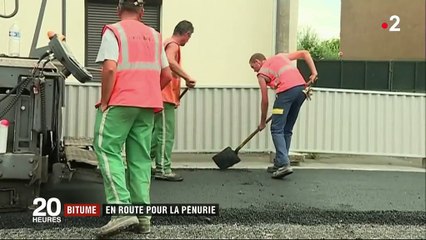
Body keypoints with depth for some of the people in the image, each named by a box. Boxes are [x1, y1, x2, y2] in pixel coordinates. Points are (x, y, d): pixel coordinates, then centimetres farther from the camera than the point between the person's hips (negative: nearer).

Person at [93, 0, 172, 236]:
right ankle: (142, 214, 7)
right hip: (148, 104, 5)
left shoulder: (113, 31, -1)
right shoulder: (154, 35, 15)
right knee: (140, 157, 8)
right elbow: (166, 75, 14)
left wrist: (104, 101, -5)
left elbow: (109, 69, -15)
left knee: (107, 150, -1)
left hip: (120, 102, -5)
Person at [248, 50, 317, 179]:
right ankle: (279, 163, 17)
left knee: (277, 129, -2)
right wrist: (314, 72, 14)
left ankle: (284, 164, -16)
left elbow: (265, 101, 12)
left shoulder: (262, 74, 13)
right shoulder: (280, 56, 29)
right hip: (302, 88, 6)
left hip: (286, 91, -6)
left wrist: (262, 122, 23)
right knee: (287, 130, 14)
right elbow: (305, 53, 23)